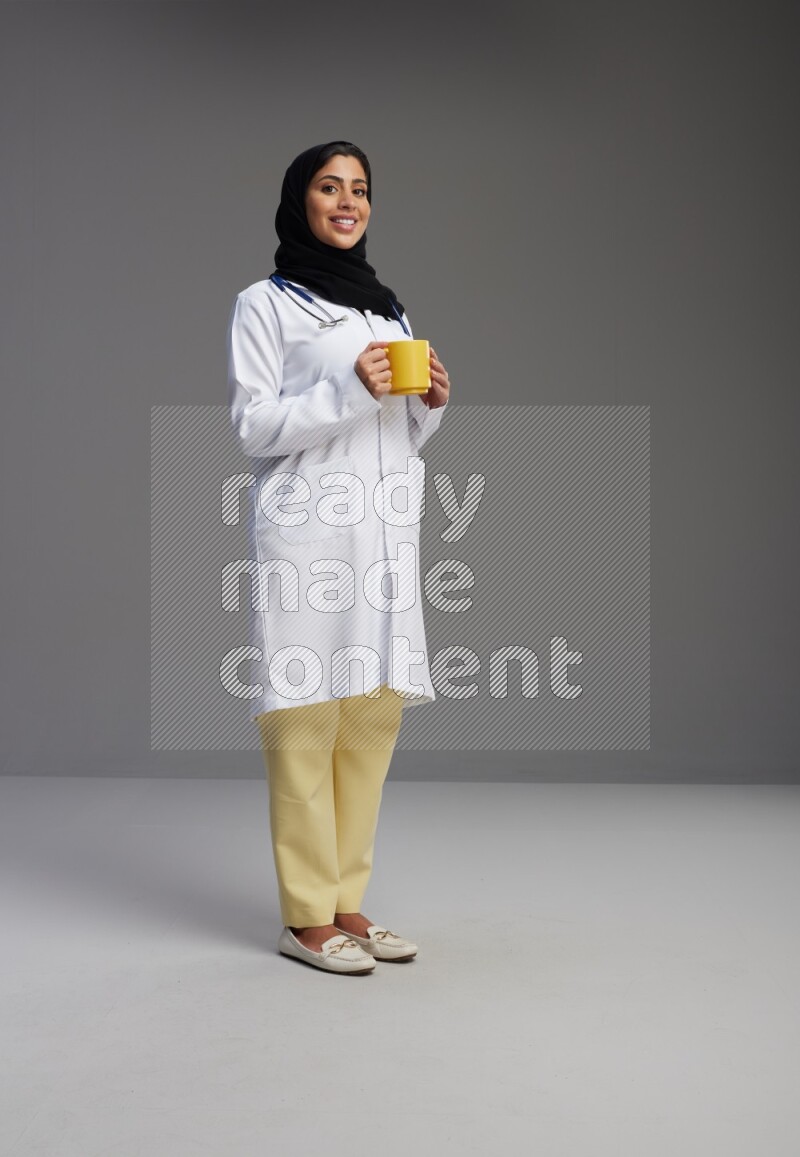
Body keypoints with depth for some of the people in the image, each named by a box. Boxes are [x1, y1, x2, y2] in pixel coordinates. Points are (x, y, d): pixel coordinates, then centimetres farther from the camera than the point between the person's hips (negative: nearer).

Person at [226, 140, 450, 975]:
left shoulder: (389, 309, 20)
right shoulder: (264, 305, 3)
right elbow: (252, 426, -5)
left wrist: (430, 402, 1)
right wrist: (348, 390, -15)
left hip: (387, 535, 6)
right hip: (307, 533, -6)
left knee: (373, 718, 5)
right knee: (306, 722, -7)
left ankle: (346, 902, 14)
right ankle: (305, 917, 0)